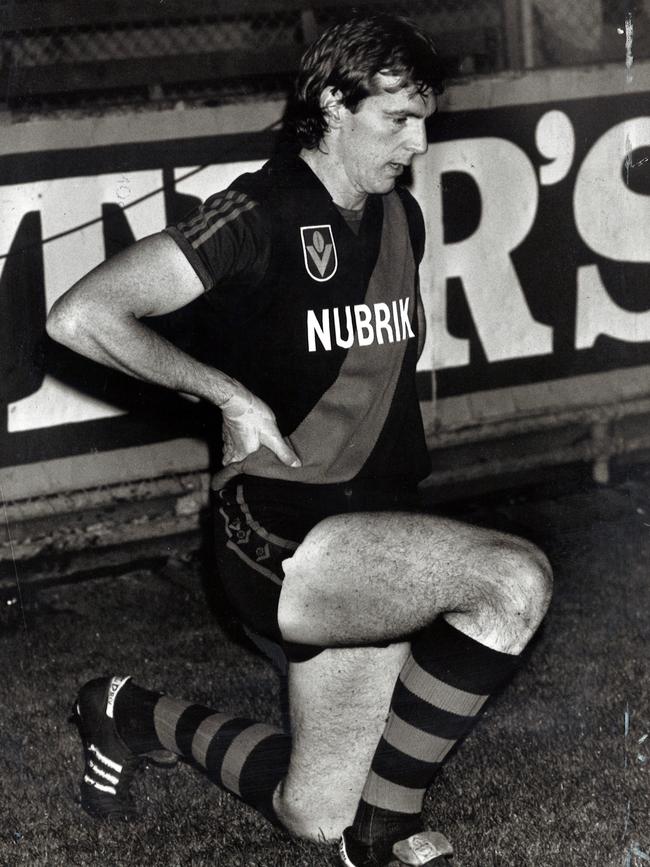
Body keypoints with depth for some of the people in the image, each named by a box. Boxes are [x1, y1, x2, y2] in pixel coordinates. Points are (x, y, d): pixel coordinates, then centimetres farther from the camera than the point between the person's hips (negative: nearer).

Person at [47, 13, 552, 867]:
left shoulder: (401, 218, 11)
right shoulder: (261, 213, -13)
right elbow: (80, 317, -18)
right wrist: (230, 393, -15)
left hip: (375, 526, 8)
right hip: (281, 534, -8)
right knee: (515, 579, -28)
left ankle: (137, 715, 32)